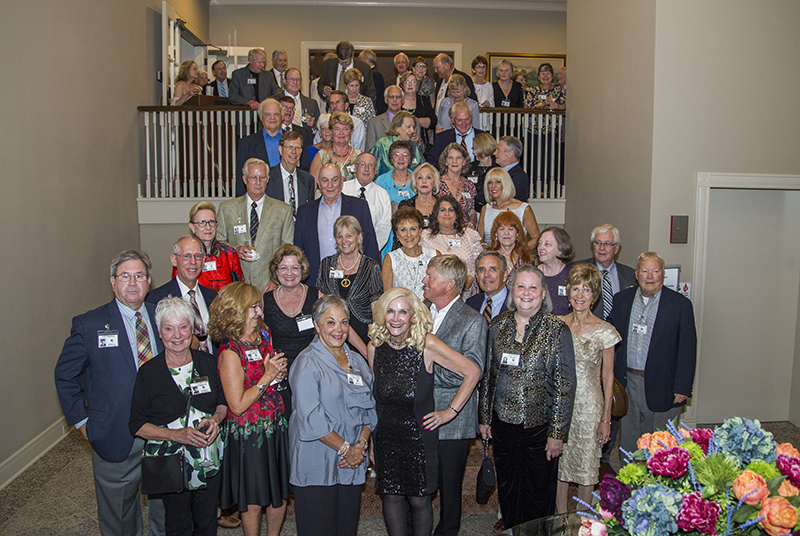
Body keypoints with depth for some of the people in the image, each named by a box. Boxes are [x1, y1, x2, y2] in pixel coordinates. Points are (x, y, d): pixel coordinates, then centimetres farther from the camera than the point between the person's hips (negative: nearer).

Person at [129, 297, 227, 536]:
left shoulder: (208, 362, -2)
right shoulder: (149, 372, -11)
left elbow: (223, 401, 10)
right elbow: (137, 425, -9)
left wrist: (216, 418, -12)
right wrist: (176, 434, -22)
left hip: (210, 461, 2)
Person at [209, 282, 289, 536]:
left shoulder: (264, 335, 3)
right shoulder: (230, 352, -19)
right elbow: (237, 405, -20)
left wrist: (279, 373, -3)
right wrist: (267, 377, -20)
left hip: (276, 426, 7)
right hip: (248, 433, -7)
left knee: (281, 494, 17)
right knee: (254, 502, 9)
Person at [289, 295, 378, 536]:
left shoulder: (357, 362, 12)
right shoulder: (307, 363, -9)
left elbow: (369, 408, 11)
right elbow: (311, 418, -15)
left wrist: (361, 445, -4)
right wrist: (344, 449, -12)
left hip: (352, 464, 6)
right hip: (317, 466, -6)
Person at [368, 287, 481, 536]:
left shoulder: (426, 344, -16)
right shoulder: (374, 347, -6)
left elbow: (472, 372, -11)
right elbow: (373, 397, 8)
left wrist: (451, 411, -10)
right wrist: (369, 439, 7)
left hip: (419, 434, -3)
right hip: (385, 436, 3)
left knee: (419, 500, 8)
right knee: (391, 497, 12)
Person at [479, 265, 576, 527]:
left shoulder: (557, 330, -9)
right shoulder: (498, 326, 2)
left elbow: (565, 384, -9)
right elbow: (487, 374, 9)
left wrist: (558, 433, -11)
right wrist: (484, 417, 8)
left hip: (539, 425, -3)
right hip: (503, 424, 3)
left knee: (539, 493, 11)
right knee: (507, 488, 16)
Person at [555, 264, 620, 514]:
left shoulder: (605, 331, -7)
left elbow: (608, 377, -2)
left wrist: (606, 418, -3)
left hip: (589, 406, -2)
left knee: (586, 465, 8)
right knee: (559, 463, 12)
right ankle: (561, 519, 30)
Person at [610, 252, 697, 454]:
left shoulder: (680, 305, -5)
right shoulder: (621, 299, 5)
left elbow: (687, 351, -5)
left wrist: (682, 389, -8)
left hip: (661, 388, -3)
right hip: (627, 384, 3)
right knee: (627, 441, 13)